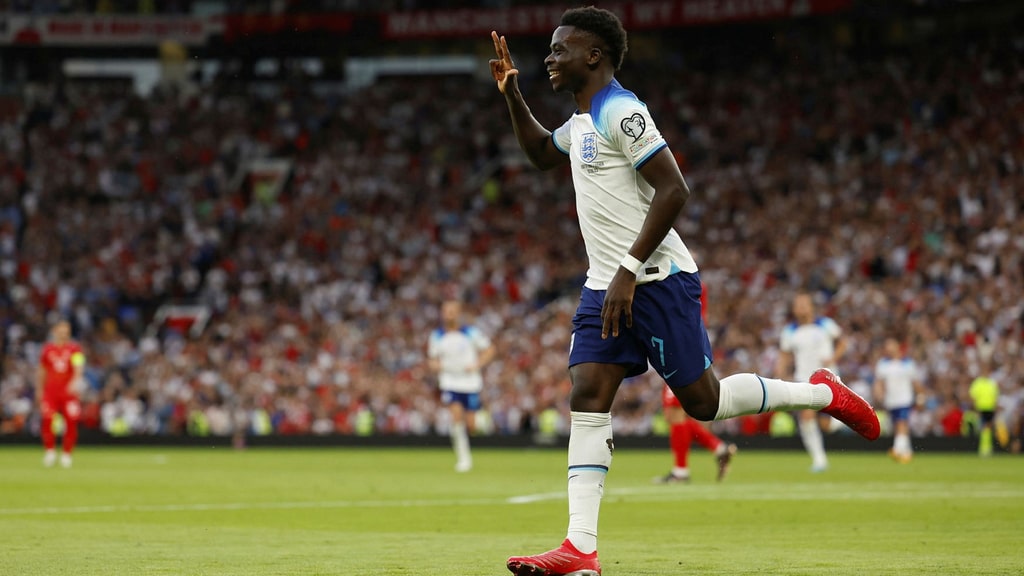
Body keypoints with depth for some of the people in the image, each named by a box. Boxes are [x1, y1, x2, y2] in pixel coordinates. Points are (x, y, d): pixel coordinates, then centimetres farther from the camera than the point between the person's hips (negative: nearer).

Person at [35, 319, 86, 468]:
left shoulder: (74, 348, 1)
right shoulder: (47, 349, 9)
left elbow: (78, 367, -13)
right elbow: (41, 371, 18)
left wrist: (76, 381, -31)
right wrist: (39, 389, 17)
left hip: (69, 391, -1)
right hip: (50, 390, 1)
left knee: (71, 422, -7)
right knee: (47, 420, -13)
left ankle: (67, 453, 7)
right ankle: (50, 450, 6)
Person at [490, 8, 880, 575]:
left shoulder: (620, 111, -14)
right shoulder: (581, 121, 17)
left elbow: (673, 190, -21)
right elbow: (539, 151, 40)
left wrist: (628, 271, -24)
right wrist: (511, 93, 24)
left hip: (657, 281, -9)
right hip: (605, 289, 9)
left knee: (703, 401, -2)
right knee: (585, 400, -5)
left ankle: (822, 393, 20)